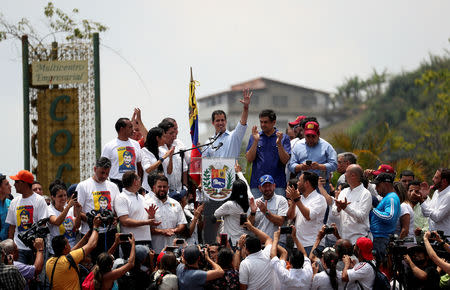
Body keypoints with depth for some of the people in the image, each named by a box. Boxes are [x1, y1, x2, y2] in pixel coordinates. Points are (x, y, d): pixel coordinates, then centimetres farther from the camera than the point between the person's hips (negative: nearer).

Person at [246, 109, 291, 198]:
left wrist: (279, 144, -16)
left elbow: (285, 160, -3)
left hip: (277, 184, -2)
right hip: (256, 184, 2)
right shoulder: (255, 136, 11)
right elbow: (249, 159, 1)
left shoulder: (283, 138, 6)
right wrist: (255, 141, -10)